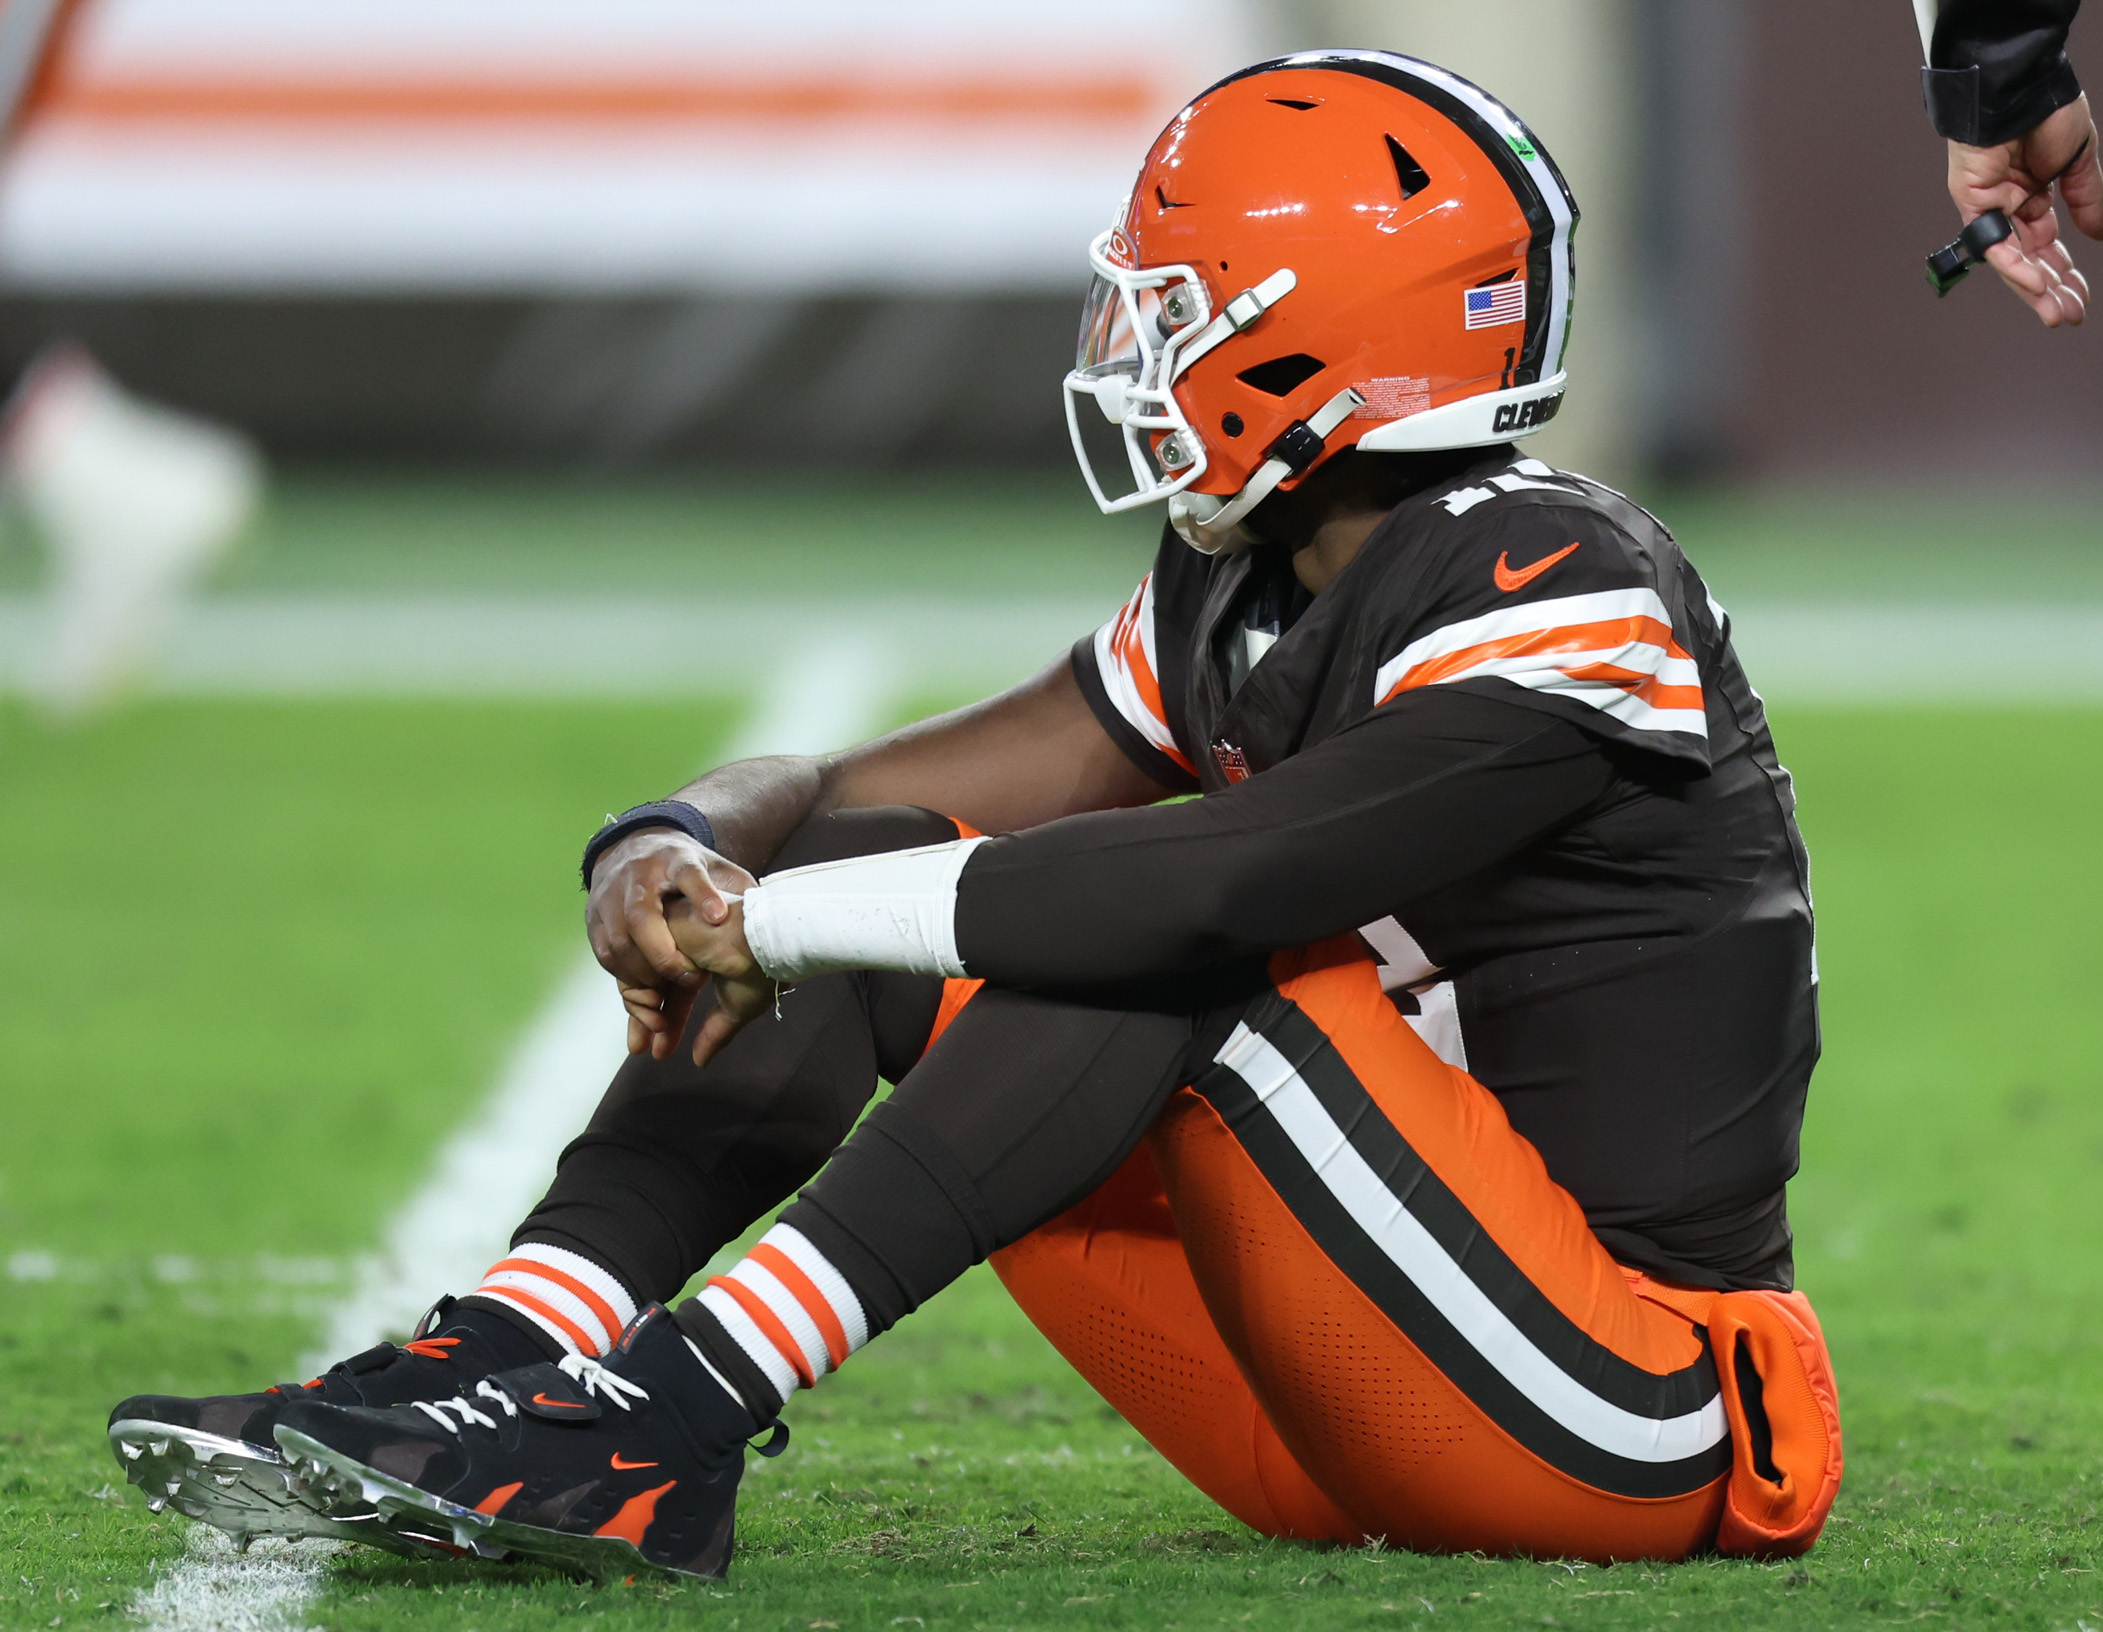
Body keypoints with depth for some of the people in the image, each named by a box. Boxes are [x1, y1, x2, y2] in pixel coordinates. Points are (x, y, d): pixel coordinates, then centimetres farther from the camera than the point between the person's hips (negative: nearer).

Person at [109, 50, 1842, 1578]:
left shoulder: (1564, 606, -18)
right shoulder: (1242, 599, 10)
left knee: (1173, 922, -27)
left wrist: (775, 920, -23)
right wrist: (680, 849, -15)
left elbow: (1210, 882, -31)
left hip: (1612, 1429, -8)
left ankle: (682, 1414, -31)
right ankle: (492, 1366, -16)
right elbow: (882, 795, 8)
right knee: (874, 857, -1)